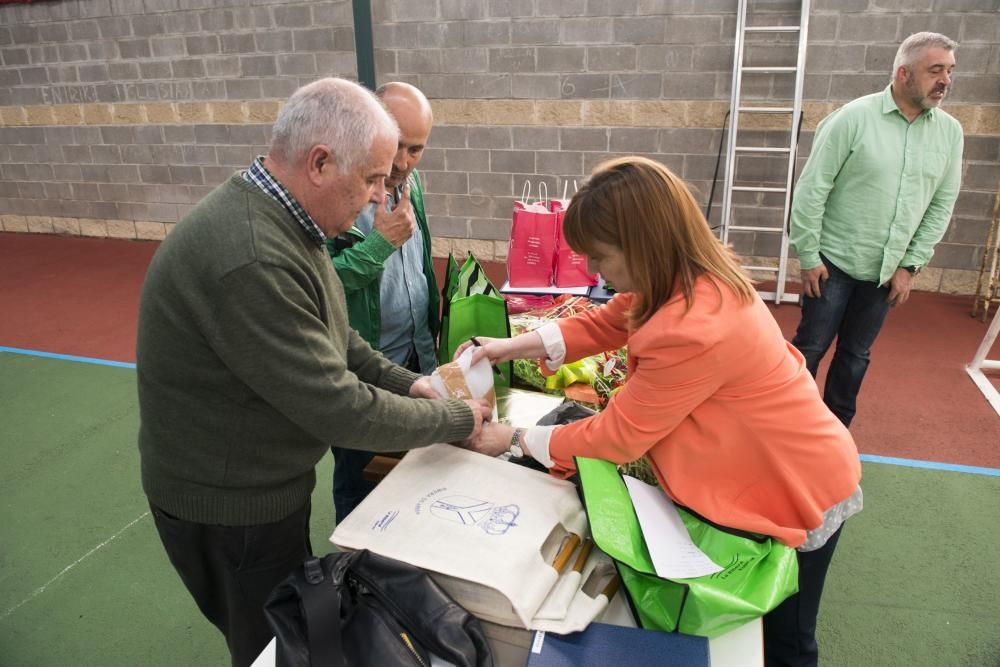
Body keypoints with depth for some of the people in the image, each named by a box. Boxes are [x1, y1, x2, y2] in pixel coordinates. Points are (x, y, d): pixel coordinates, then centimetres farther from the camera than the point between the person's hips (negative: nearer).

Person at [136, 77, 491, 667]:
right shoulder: (249, 260, -35)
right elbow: (337, 409, -31)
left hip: (262, 481, 8)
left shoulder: (279, 220, -3)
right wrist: (459, 419, -18)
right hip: (228, 507, -8)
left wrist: (407, 384, -2)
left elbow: (328, 336, 8)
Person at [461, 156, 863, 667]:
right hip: (774, 467, 8)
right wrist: (515, 346, -8)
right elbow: (605, 323, 2)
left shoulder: (692, 333, -39)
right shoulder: (689, 273, -11)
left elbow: (617, 436, -27)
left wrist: (516, 441, -15)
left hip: (801, 491, -8)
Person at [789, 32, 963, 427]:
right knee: (810, 348, 2)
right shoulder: (854, 118, -11)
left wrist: (910, 265, 1)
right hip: (834, 263, -4)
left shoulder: (950, 132, 3)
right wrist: (808, 256, -12)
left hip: (888, 271, 4)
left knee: (855, 355, 13)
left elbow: (942, 206, 7)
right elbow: (811, 190, -11)